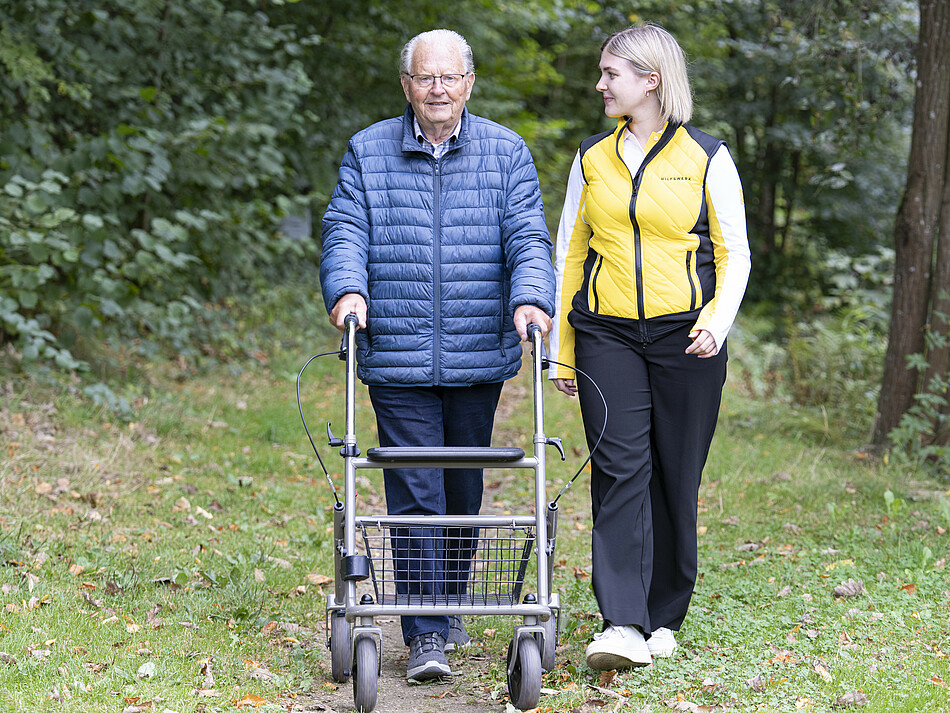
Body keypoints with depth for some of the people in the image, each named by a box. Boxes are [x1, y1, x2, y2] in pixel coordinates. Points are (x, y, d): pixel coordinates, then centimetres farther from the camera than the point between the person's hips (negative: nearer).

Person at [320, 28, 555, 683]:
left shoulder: (506, 153, 6)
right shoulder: (368, 153, 6)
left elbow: (527, 236, -2)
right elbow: (345, 230, -1)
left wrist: (529, 297, -20)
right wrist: (347, 289, -20)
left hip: (478, 358, 2)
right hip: (398, 358, -2)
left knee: (464, 489, 13)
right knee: (414, 491, -6)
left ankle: (451, 607, 31)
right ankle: (425, 635, -4)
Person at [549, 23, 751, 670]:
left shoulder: (707, 158, 3)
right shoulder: (592, 159, 12)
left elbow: (735, 253, 5)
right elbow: (568, 251, 16)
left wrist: (718, 320, -13)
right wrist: (561, 349, 12)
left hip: (684, 338, -1)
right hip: (606, 334, 2)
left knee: (675, 481, 3)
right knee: (620, 470, -11)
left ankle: (662, 620, 16)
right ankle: (623, 626, -17)